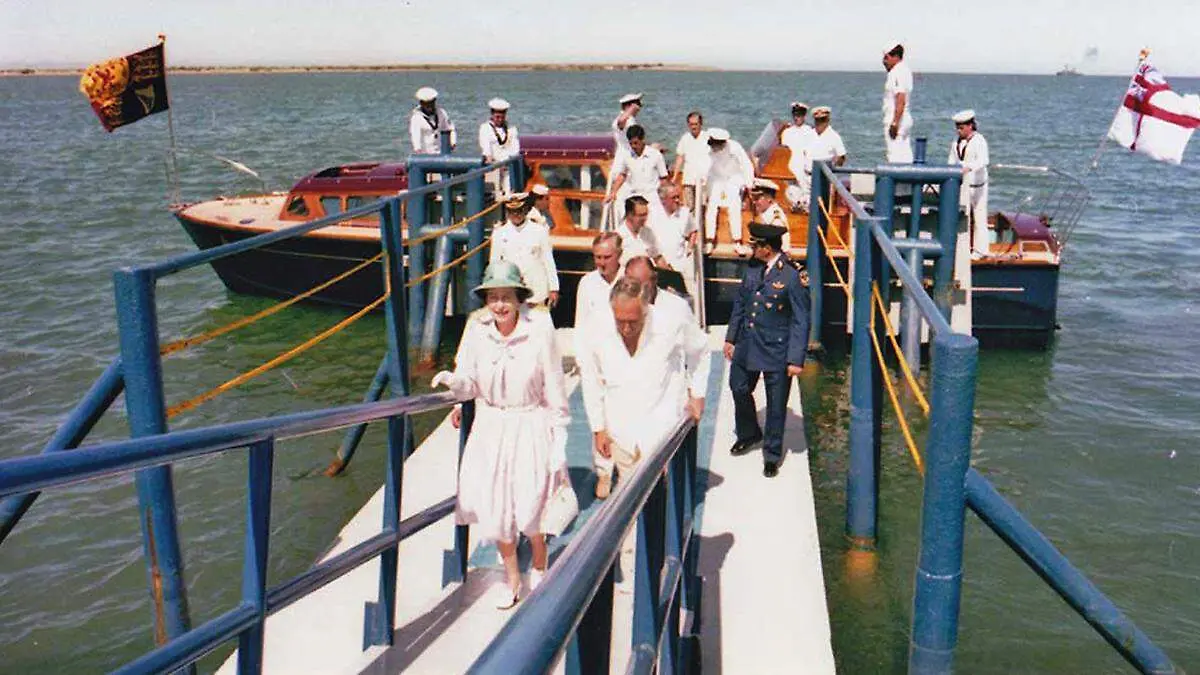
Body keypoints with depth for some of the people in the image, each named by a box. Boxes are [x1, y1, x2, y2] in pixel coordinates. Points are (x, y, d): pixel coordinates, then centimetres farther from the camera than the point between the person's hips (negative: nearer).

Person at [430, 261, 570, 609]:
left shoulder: (539, 330, -16)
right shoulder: (476, 329, -8)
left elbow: (554, 388, -9)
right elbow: (469, 382, 1)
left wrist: (558, 440, -6)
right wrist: (451, 381, -22)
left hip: (531, 426, -3)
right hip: (490, 427, 3)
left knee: (530, 509, -4)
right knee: (493, 506, 10)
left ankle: (539, 570, 30)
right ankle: (512, 578, 36)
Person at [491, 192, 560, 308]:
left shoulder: (540, 231, 3)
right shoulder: (499, 233, 6)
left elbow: (548, 261, 4)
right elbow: (494, 264, 10)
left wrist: (554, 289, 2)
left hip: (536, 293, -1)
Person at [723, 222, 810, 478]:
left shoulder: (792, 277, -19)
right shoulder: (752, 268, 1)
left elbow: (800, 321, -16)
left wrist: (796, 359, -17)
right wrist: (731, 337, 13)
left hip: (777, 350, -6)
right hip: (747, 345, 6)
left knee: (776, 404, 8)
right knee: (739, 389, 19)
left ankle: (772, 454, 26)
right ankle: (748, 434, 46)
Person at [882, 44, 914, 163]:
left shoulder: (899, 73, -15)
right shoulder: (905, 70, 17)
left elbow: (901, 101, -23)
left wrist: (894, 123, -25)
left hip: (897, 121, -11)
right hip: (905, 121, 11)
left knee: (896, 159, -10)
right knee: (905, 157, 10)